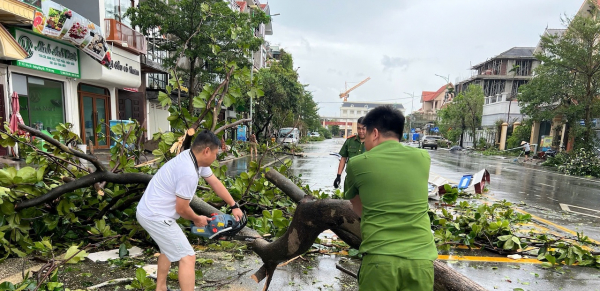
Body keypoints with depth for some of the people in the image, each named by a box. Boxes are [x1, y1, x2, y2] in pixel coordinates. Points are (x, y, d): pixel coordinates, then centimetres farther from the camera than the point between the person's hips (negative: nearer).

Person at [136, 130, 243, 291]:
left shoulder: (194, 157, 1)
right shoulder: (189, 173, -28)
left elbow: (215, 183, 9)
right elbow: (181, 209, -18)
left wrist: (234, 206, 13)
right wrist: (197, 219, 3)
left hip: (149, 211, 10)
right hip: (156, 217, -10)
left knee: (169, 248, 29)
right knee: (187, 257, -6)